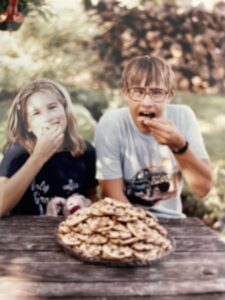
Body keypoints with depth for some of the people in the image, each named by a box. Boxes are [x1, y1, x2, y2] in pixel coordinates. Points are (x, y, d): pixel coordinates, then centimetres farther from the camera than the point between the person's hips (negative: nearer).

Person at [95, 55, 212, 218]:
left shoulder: (183, 117, -10)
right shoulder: (111, 123, -15)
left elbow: (203, 188, -12)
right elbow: (113, 195, -12)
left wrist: (179, 145, -25)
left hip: (170, 220, 3)